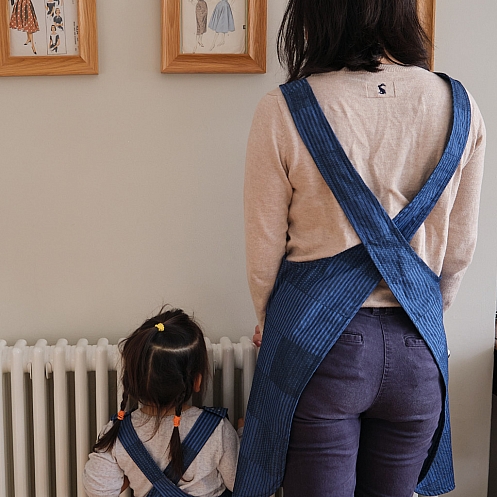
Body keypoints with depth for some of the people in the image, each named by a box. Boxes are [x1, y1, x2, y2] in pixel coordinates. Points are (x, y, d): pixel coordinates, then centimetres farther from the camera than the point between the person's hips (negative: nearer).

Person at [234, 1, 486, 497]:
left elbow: (263, 251, -5)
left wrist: (268, 323, 15)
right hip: (417, 346, 3)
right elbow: (459, 249, 5)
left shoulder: (284, 111, -13)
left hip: (316, 344, -3)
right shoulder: (459, 107, -4)